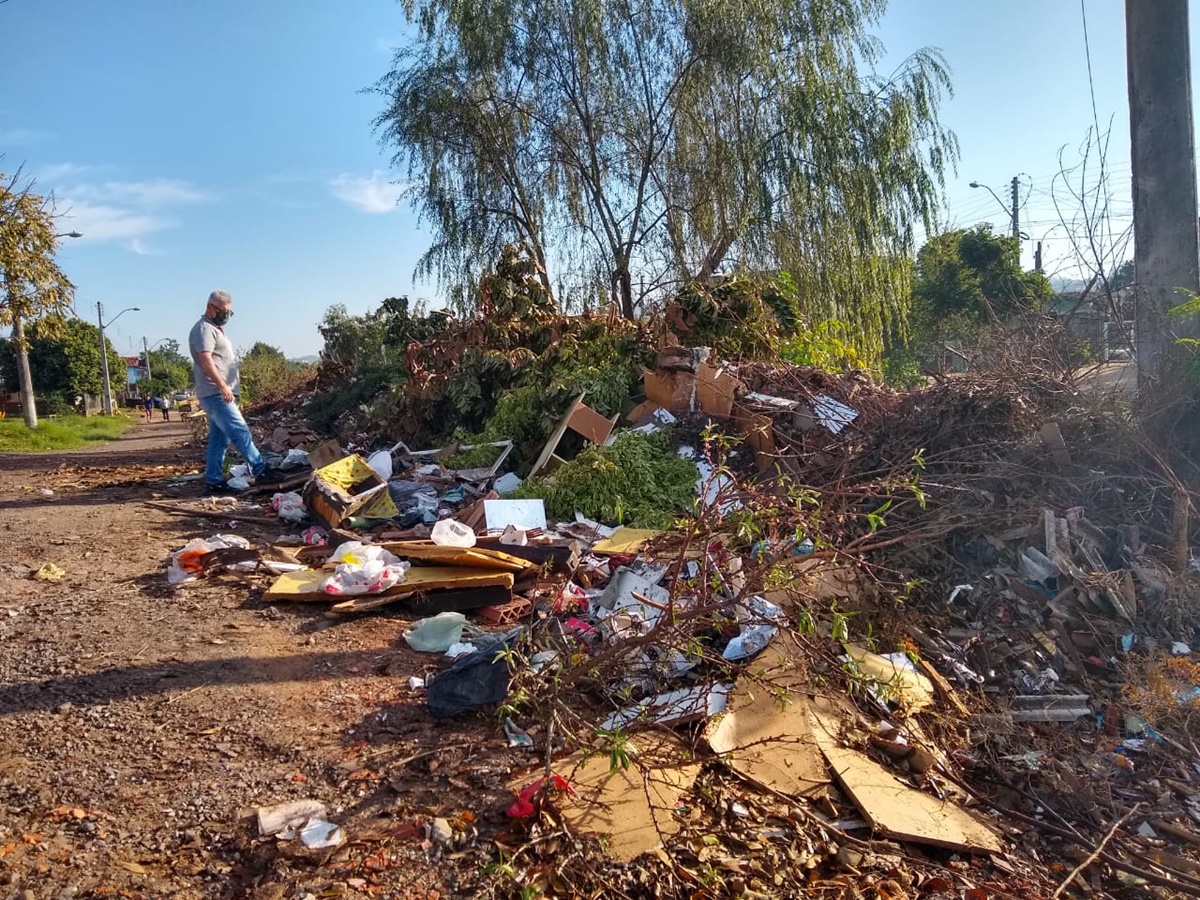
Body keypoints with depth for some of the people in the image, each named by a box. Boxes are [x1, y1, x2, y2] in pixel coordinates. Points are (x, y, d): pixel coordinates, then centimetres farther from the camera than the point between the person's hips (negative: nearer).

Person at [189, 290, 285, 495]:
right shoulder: (204, 329, -9)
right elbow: (205, 360, -21)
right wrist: (223, 386, -26)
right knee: (240, 432, -12)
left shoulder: (215, 329, 23)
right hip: (215, 393, -11)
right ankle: (261, 471, -11)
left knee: (219, 439, 9)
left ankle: (214, 482, 10)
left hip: (220, 394, 11)